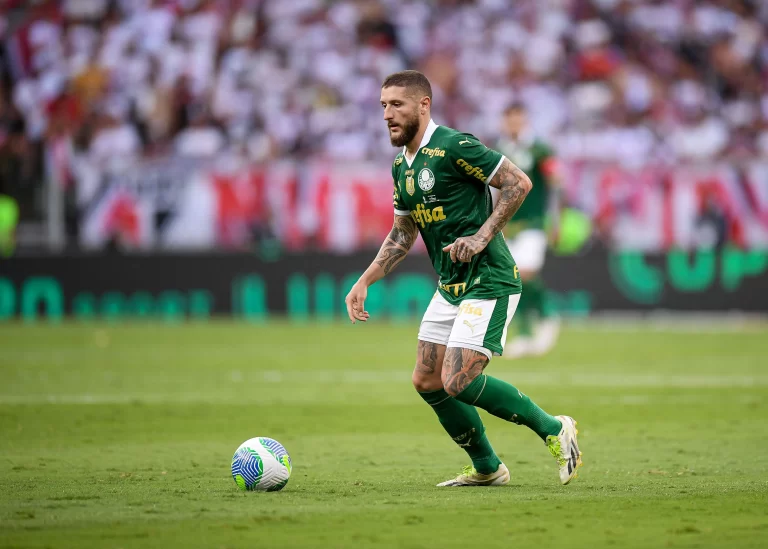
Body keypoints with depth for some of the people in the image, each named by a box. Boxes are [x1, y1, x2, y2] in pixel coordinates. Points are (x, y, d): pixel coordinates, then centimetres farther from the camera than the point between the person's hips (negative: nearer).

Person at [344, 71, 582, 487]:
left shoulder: (454, 147, -15)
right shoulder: (401, 165, 12)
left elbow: (519, 183, -16)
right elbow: (402, 234, 23)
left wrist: (482, 236, -21)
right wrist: (364, 282, 15)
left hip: (488, 283, -9)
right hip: (449, 287, 9)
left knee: (458, 382, -16)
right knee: (427, 382, 6)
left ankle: (554, 430, 0)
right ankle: (486, 468, 21)